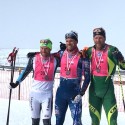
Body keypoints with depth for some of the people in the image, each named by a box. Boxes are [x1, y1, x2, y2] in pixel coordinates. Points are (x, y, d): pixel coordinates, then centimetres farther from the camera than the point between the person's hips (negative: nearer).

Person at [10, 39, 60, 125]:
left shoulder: (55, 60, -4)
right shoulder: (34, 58, -1)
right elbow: (26, 71, 9)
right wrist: (17, 83, 7)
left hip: (47, 94, -2)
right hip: (35, 93, 2)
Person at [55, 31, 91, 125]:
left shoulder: (82, 57, -9)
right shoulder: (62, 54, 3)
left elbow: (87, 77, -8)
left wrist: (81, 94, -12)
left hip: (75, 93, -4)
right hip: (61, 92, 5)